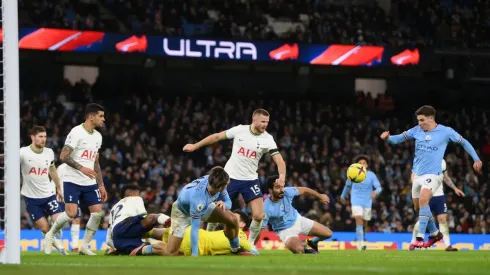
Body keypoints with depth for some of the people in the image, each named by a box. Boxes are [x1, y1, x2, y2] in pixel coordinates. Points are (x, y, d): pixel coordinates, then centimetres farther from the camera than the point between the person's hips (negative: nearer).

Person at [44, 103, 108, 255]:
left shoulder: (98, 136, 13)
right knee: (71, 213, -17)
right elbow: (63, 156, -16)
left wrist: (101, 185, 17)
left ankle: (84, 245, 6)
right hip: (73, 181, -7)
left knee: (98, 213, -5)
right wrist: (81, 168, -27)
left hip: (90, 183, 7)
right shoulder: (77, 132, -12)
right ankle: (50, 236, 6)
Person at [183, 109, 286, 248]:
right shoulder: (239, 130, -9)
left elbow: (279, 161, -14)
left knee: (258, 216, -12)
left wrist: (282, 177, -34)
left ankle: (250, 244, 9)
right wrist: (195, 146, 6)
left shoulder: (267, 139, -9)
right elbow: (217, 137, 2)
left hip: (250, 180, 1)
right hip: (230, 177, 0)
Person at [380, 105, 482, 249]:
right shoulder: (417, 131, 3)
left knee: (423, 199, -28)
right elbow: (399, 138, 4)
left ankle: (420, 237, -28)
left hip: (433, 174, -6)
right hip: (417, 175, 6)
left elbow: (464, 142, 5)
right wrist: (388, 137, -18)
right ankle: (435, 233, 34)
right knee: (418, 207, 12)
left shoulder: (445, 132, -7)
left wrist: (476, 159, 4)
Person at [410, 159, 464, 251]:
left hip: (439, 195, 4)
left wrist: (455, 188, 19)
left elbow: (446, 177, 24)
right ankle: (413, 243, 14)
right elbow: (414, 176, -6)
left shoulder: (442, 162, 11)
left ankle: (448, 245, -6)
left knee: (443, 219, -4)